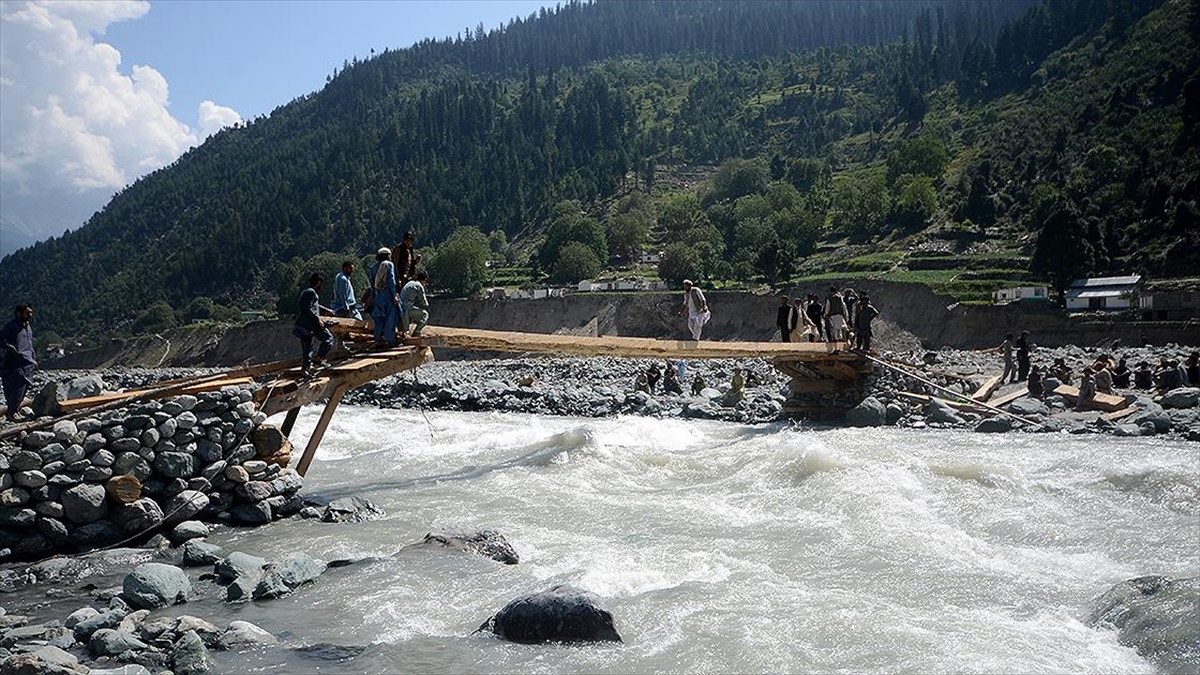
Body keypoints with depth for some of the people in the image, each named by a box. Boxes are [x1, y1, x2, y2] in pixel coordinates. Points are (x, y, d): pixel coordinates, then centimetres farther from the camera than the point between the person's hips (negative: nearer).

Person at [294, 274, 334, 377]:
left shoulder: (305, 292, 19)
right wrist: (318, 319, -18)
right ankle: (318, 358, -4)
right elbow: (308, 309, -21)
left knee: (306, 347, 13)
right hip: (310, 322, -10)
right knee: (328, 338, 1)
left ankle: (305, 368, 15)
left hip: (302, 324, 10)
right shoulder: (311, 292, -13)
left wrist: (327, 310, 39)